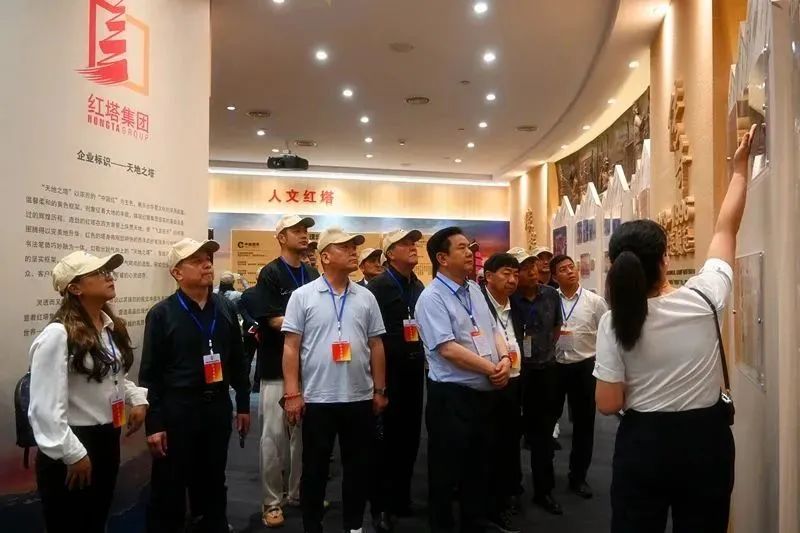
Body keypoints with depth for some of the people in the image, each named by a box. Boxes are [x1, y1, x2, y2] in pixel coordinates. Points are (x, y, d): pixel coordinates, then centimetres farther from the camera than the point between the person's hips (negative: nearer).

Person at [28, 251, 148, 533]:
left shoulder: (113, 327, 5)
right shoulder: (58, 335, -21)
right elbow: (45, 407, -22)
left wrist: (137, 398, 1)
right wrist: (71, 453, -19)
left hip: (107, 439, 8)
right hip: (73, 449, -8)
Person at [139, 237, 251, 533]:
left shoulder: (226, 308, 5)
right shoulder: (162, 314, -7)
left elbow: (238, 360, 11)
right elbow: (150, 374, -7)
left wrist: (243, 404, 11)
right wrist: (153, 424, -10)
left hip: (218, 406, 4)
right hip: (177, 409, -4)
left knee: (213, 483, 17)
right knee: (169, 489, 7)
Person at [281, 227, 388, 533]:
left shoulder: (366, 298, 5)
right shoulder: (302, 296, -4)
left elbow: (376, 346, 9)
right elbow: (291, 347, -5)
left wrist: (380, 390, 8)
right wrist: (292, 393, -9)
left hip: (360, 398, 3)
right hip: (317, 399, -3)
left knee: (358, 466, 13)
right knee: (315, 469, 10)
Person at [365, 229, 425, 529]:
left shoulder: (419, 287, 12)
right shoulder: (378, 287, -9)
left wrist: (423, 358, 10)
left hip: (414, 370, 6)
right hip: (388, 370, -6)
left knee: (410, 436, 13)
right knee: (386, 438, 3)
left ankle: (402, 497, 28)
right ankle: (380, 505, 16)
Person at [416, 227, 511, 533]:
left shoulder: (475, 291, 10)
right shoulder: (432, 298, -15)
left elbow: (492, 333, 14)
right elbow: (447, 349, -22)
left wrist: (505, 361, -6)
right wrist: (492, 369, -17)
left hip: (483, 393, 8)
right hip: (451, 396, -8)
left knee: (480, 468, 19)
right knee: (447, 474, 7)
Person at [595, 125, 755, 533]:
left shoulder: (613, 323, -14)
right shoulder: (703, 299, -12)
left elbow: (608, 404, -12)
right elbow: (725, 229, 3)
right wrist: (740, 168, 15)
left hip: (643, 442, -1)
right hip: (704, 440, 1)